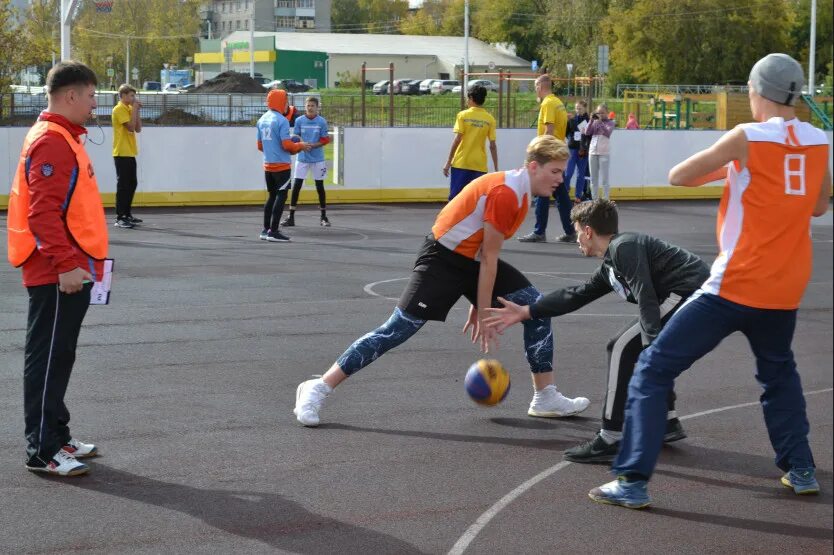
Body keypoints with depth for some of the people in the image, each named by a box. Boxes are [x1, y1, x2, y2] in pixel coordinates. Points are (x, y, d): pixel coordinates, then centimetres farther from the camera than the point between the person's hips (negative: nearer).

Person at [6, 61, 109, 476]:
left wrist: (81, 261, 22)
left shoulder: (63, 138, 16)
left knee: (57, 357, 16)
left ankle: (56, 437, 25)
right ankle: (43, 451, -2)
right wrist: (65, 264, -27)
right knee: (48, 359, -6)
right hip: (57, 275, -10)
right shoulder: (51, 142, -16)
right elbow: (44, 212, -24)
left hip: (69, 271, 10)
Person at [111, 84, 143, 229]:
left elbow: (138, 129, 11)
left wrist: (136, 110, 4)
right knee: (123, 185, -9)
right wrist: (134, 109, -14)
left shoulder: (129, 109, 16)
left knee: (132, 183, 13)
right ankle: (120, 218, -9)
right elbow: (131, 127, -21)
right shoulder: (119, 109, -11)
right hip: (122, 153, -9)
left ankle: (127, 214, 21)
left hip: (130, 153, 9)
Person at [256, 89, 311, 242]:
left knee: (272, 196, 16)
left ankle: (266, 230, 17)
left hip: (267, 165, 8)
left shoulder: (262, 120, 10)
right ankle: (273, 231, -7)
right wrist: (300, 145, -2)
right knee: (281, 196, -4)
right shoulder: (281, 121, -14)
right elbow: (287, 145, -18)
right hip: (281, 165, -8)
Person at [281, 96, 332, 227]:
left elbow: (324, 140, -3)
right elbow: (296, 137, 4)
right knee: (296, 186, -3)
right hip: (302, 158, 1)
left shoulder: (322, 122, -5)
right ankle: (291, 217, 1)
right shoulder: (299, 120, -2)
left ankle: (324, 217, 18)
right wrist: (302, 144, -17)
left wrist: (313, 145, -19)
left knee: (320, 187, 6)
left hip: (317, 158, -1)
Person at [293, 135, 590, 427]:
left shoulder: (520, 192, 6)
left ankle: (546, 398, 8)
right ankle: (318, 389, -6)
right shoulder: (505, 192, -24)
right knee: (398, 329, -13)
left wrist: (479, 305, 15)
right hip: (443, 259, -9)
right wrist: (484, 316, -15)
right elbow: (488, 259, -20)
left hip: (473, 260, 9)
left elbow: (486, 257, 14)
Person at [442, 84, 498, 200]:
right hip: (479, 166, 2)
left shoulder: (463, 115, -4)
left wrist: (448, 162, -3)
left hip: (460, 164, -1)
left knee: (455, 199, 4)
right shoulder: (490, 119, 1)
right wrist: (496, 169, 6)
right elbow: (493, 145, 0)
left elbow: (457, 139, -8)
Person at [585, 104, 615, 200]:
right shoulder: (594, 122, 8)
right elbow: (587, 133, -2)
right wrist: (591, 121, -12)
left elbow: (608, 133, -18)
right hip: (593, 152, 5)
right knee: (593, 179, 9)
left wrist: (600, 122, -25)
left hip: (604, 153, -4)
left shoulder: (610, 123, -1)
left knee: (604, 179, -6)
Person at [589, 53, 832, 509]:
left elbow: (678, 176, -5)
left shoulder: (747, 138, -11)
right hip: (786, 290, 6)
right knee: (779, 374, 32)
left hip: (735, 285, -5)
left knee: (654, 368, 0)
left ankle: (632, 481, -6)